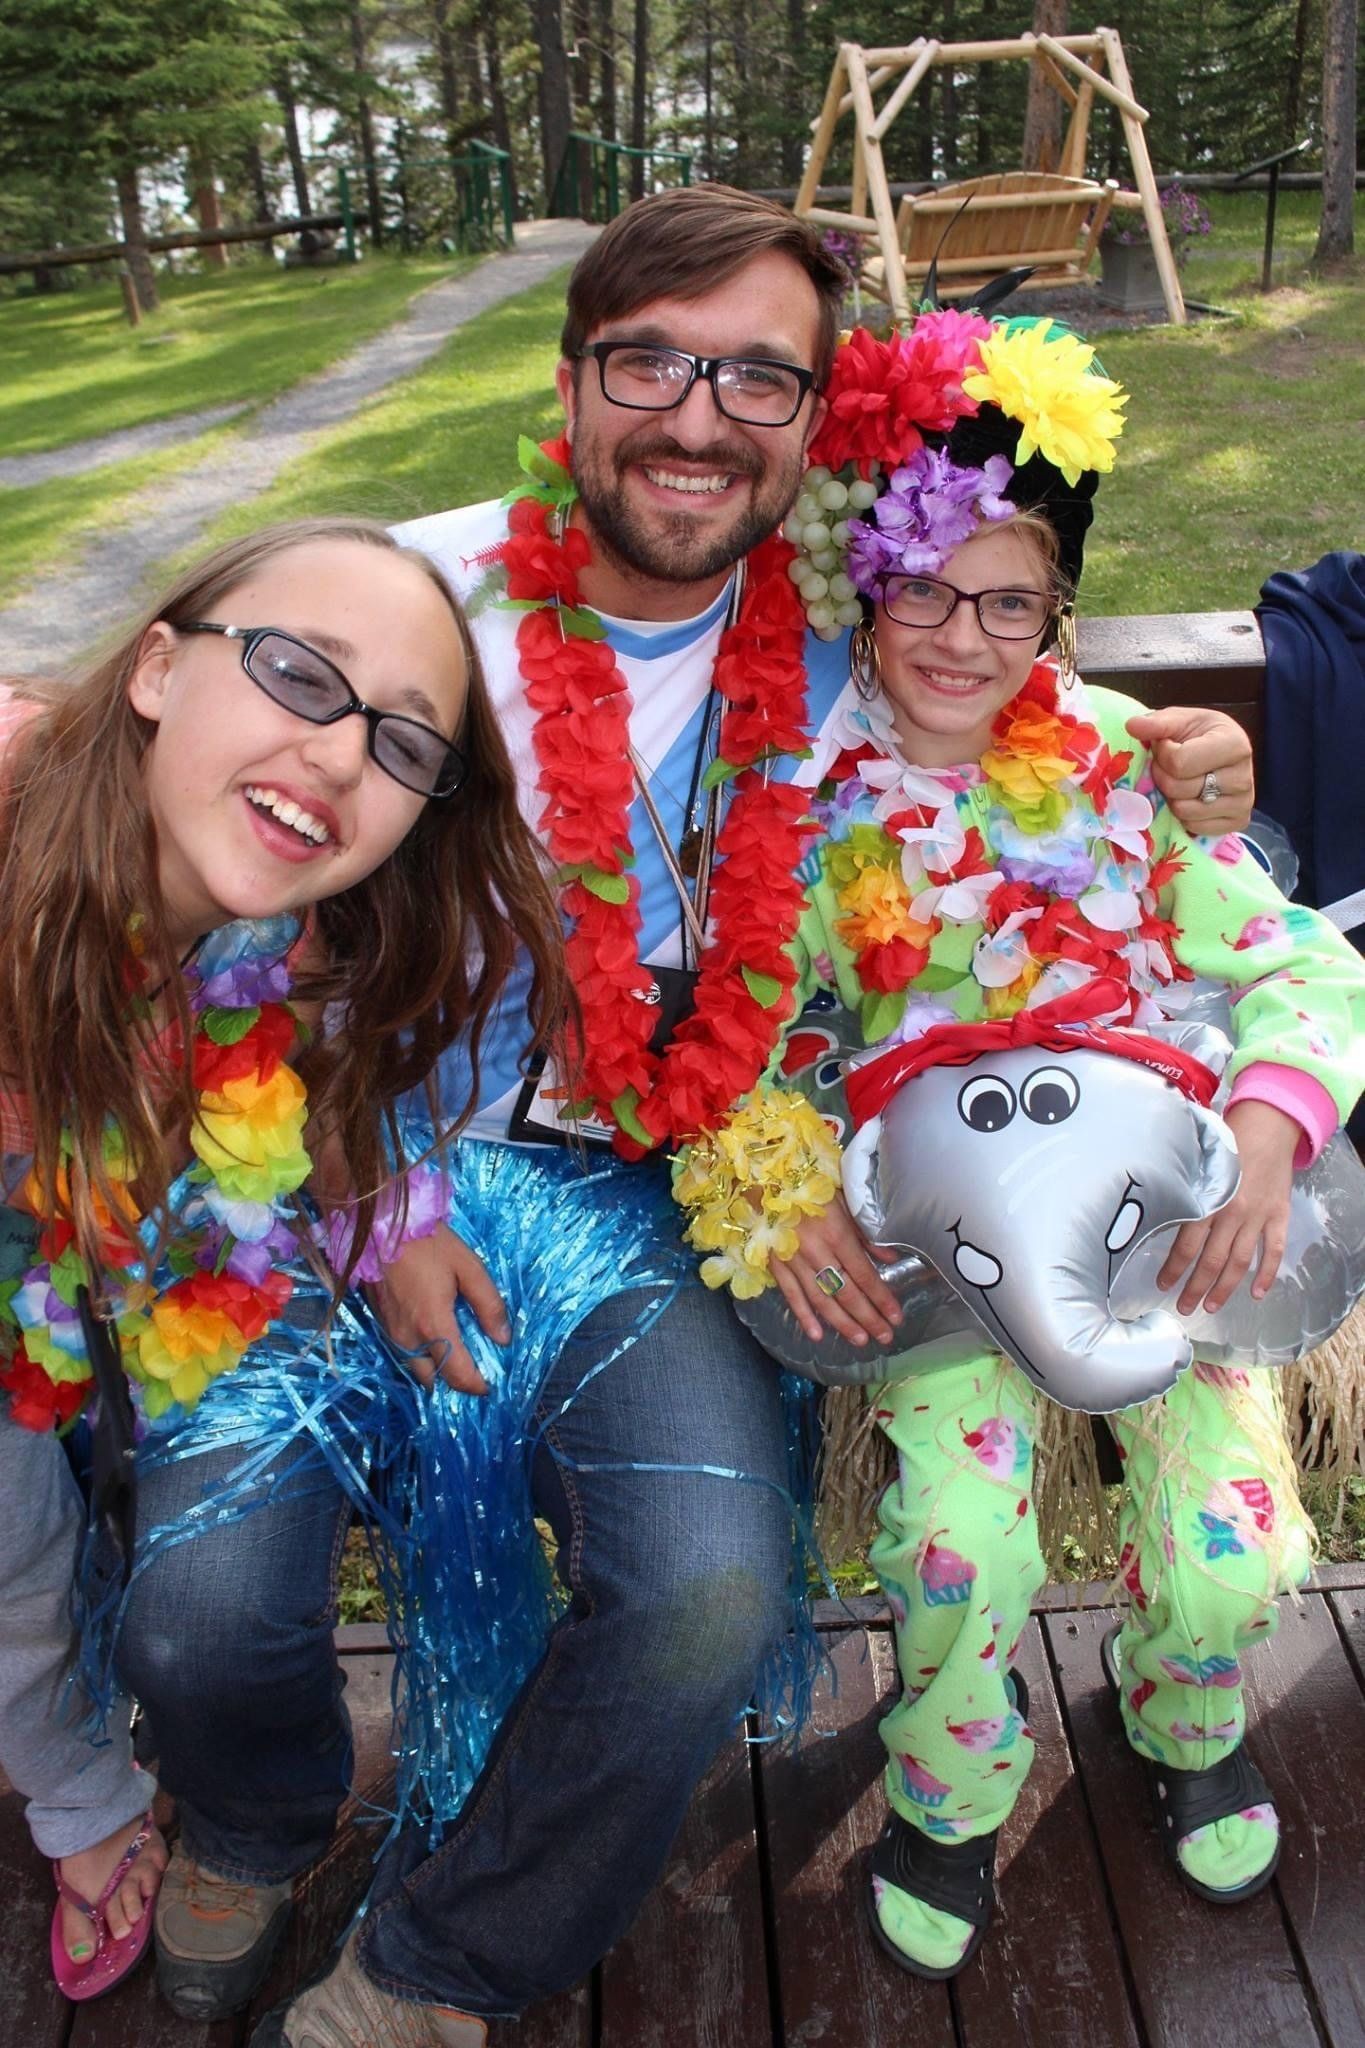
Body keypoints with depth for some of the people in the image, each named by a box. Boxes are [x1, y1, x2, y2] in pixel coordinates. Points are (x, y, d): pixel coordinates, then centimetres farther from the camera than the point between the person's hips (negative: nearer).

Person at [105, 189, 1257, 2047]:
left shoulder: (828, 651, 1)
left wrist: (1172, 762, -1)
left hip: (652, 1198, 2)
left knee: (712, 1596, -24)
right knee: (201, 1616, -18)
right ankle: (264, 1829, 26)